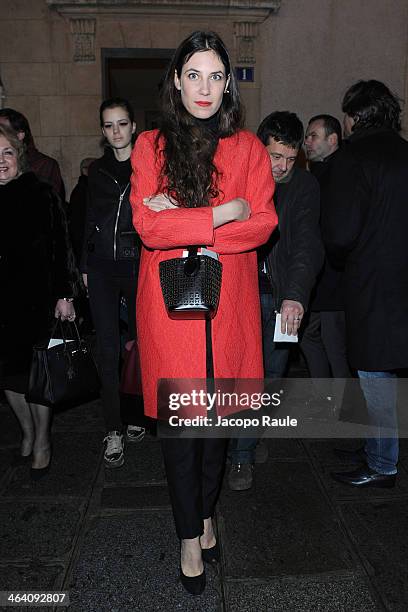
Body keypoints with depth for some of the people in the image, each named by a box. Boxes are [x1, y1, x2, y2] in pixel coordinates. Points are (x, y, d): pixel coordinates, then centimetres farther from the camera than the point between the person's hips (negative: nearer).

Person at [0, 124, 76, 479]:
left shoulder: (40, 194, -5)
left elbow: (59, 247, -5)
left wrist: (64, 295, -8)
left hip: (33, 300, -3)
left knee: (35, 371, 4)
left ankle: (42, 442, 22)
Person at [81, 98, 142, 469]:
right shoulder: (98, 170, 13)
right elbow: (91, 220, 16)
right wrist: (85, 265, 13)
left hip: (139, 263, -2)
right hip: (102, 267, 3)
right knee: (108, 348, 0)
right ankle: (114, 431, 8)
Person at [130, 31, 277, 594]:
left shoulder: (248, 148, 8)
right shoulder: (150, 146, 5)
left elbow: (263, 223, -4)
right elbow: (147, 226, -8)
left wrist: (183, 222, -12)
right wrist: (223, 213, -12)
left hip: (229, 301, 2)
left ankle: (206, 513, 35)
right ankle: (191, 537, 23)